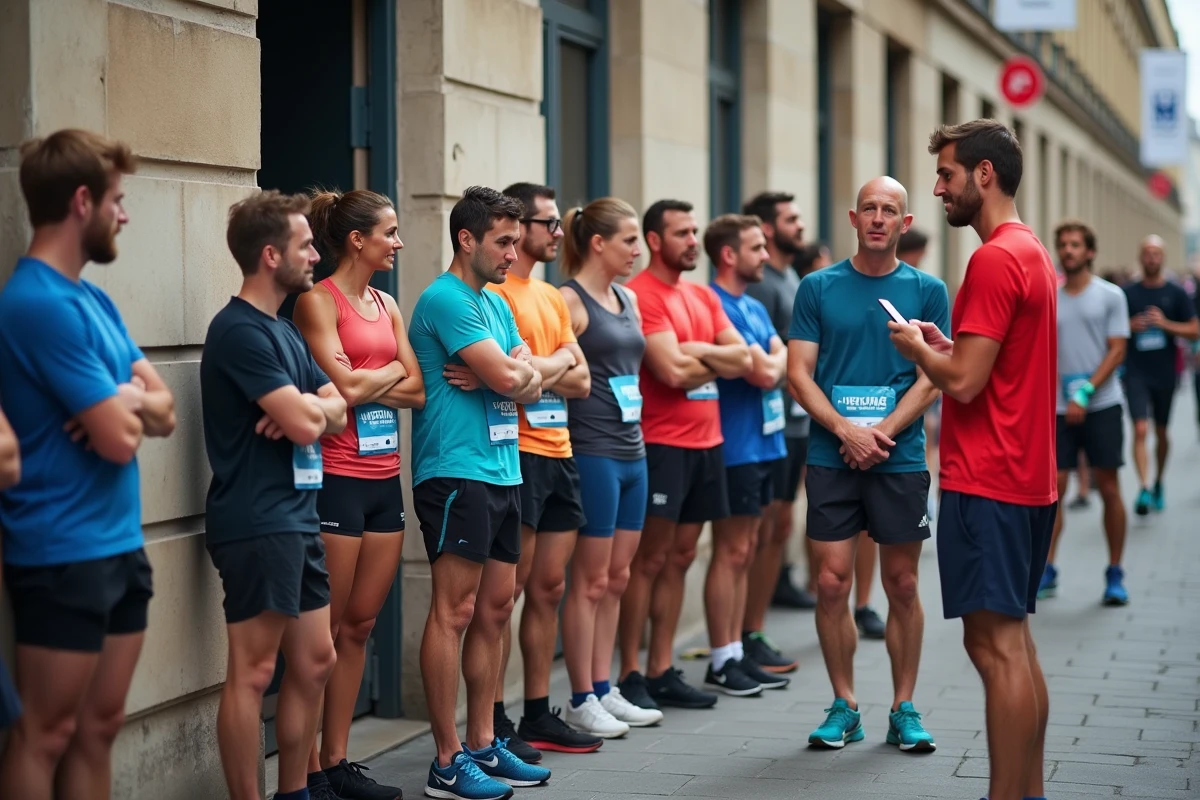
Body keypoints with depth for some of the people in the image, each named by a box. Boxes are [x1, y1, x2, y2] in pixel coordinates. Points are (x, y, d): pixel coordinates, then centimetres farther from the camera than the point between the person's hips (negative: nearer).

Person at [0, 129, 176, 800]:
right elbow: (120, 439, -20)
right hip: (64, 553, -9)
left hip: (120, 544, 9)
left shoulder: (96, 300, 11)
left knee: (100, 726, 13)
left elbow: (165, 410, 11)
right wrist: (131, 403, 1)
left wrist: (126, 402, -10)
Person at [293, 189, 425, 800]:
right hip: (337, 478, -7)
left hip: (384, 478, 7)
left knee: (360, 625, 10)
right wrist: (391, 369, 0)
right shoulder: (318, 302, -7)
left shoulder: (386, 304, 15)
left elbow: (417, 390, 7)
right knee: (324, 630, -2)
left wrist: (364, 382, -9)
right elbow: (344, 387, -17)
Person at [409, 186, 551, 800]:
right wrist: (509, 370, 4)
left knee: (495, 608, 11)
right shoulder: (444, 300, -11)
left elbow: (530, 385, 10)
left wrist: (498, 374, -10)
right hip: (456, 472, -9)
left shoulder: (498, 305, 18)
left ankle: (482, 744, 19)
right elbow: (507, 376, -18)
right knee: (455, 610, -7)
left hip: (501, 472, 9)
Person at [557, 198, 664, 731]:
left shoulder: (628, 299, 15)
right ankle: (582, 700, 6)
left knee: (617, 577, 12)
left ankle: (604, 689, 20)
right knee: (591, 580, -2)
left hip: (631, 451, 8)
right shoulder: (569, 300, -11)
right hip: (592, 452, -8)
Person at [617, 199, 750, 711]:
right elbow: (673, 371, -20)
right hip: (662, 443, -8)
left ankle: (662, 672, 16)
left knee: (680, 557, 10)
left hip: (705, 442, 8)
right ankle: (629, 676, 1)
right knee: (650, 559, -5)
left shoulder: (703, 296, 15)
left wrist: (697, 351, -11)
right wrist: (719, 361, -2)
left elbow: (744, 358, 7)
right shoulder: (641, 296, -11)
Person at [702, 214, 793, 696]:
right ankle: (722, 663, 2)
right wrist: (776, 360, 3)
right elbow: (765, 373, -18)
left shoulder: (755, 308, 17)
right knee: (731, 553, -4)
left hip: (764, 442, 9)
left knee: (746, 551, 11)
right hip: (736, 446, -9)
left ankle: (738, 652, 17)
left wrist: (769, 364, -8)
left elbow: (783, 366, 12)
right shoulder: (716, 307, -14)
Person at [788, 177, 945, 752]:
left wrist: (881, 433, -13)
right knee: (832, 584, -1)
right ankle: (843, 707, 12)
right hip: (831, 460, 0)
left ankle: (903, 708, 15)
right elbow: (799, 373, 1)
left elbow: (931, 378, -1)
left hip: (900, 459, 0)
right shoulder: (819, 288, 5)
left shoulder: (927, 291, 4)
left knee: (902, 585, 5)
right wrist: (846, 430, -12)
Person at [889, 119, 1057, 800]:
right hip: (1028, 479, 10)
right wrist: (947, 345, 12)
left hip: (987, 483, -10)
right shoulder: (1033, 253, 16)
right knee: (1014, 638, 15)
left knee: (995, 642, -8)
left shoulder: (994, 260, -16)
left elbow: (964, 381, -20)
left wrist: (917, 347, -3)